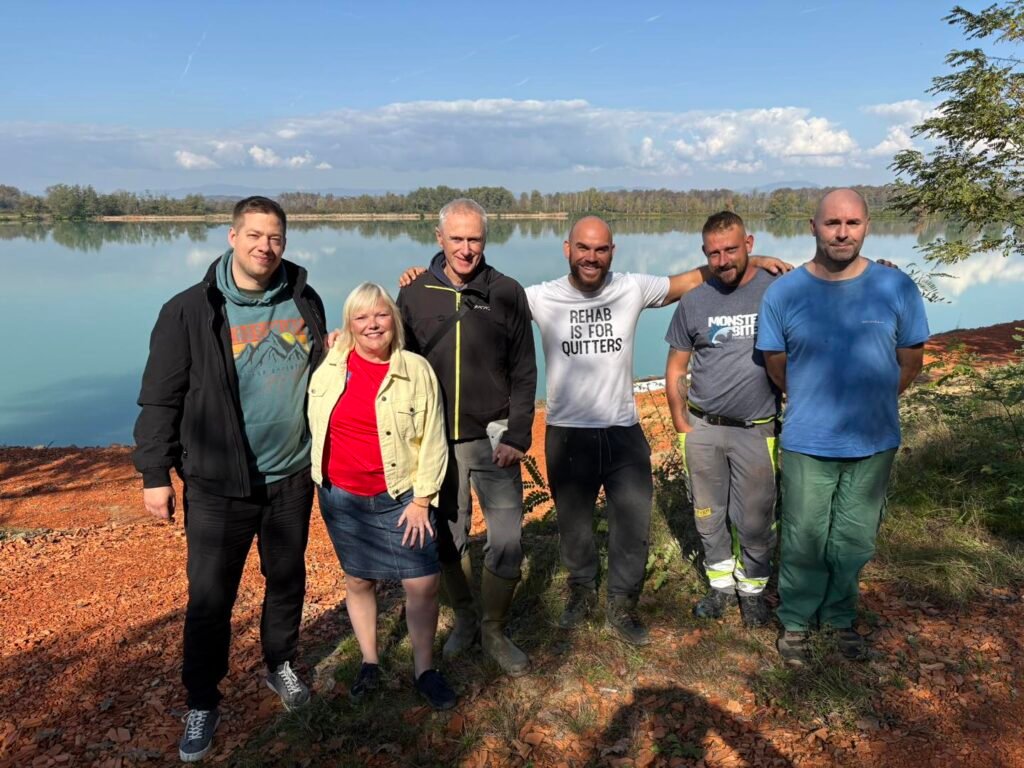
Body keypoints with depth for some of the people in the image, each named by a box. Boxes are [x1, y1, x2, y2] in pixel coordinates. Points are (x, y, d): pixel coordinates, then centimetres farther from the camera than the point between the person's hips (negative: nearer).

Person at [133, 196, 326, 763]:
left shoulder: (304, 302, 1)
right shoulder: (190, 311, -9)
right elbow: (161, 399, -6)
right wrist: (154, 474, -7)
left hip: (292, 477, 3)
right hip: (218, 484, -3)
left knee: (287, 581, 19)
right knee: (210, 597, 7)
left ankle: (280, 664, 42)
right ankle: (202, 703, 28)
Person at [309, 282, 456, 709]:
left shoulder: (417, 370, -8)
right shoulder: (329, 367, -2)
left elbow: (432, 440, -6)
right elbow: (312, 419, 15)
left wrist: (421, 500, -8)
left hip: (400, 497, -2)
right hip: (342, 497, 2)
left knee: (424, 582, -3)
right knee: (359, 580, 14)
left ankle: (424, 669, 18)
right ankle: (369, 663, 34)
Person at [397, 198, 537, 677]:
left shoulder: (506, 293, -2)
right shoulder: (414, 294, 1)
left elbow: (524, 373, -1)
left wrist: (517, 436, -8)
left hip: (493, 439, -1)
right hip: (436, 440, 1)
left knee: (507, 543, -1)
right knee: (448, 539, 13)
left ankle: (493, 631, 21)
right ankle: (463, 619, 36)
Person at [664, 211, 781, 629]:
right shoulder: (693, 302, 1)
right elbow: (676, 368, 7)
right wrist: (682, 425, 3)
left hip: (757, 431, -2)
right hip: (702, 429, 2)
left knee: (755, 519, 7)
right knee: (708, 514, 14)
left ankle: (752, 589, 29)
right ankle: (721, 583, 34)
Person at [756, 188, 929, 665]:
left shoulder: (896, 289, -7)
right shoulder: (783, 293, -8)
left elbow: (910, 364, 5)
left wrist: (867, 404, 10)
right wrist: (817, 405, 9)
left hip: (874, 444, 1)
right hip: (807, 444, -1)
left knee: (854, 542, 16)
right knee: (803, 542, 11)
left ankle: (839, 617, 38)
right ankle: (795, 621, 31)